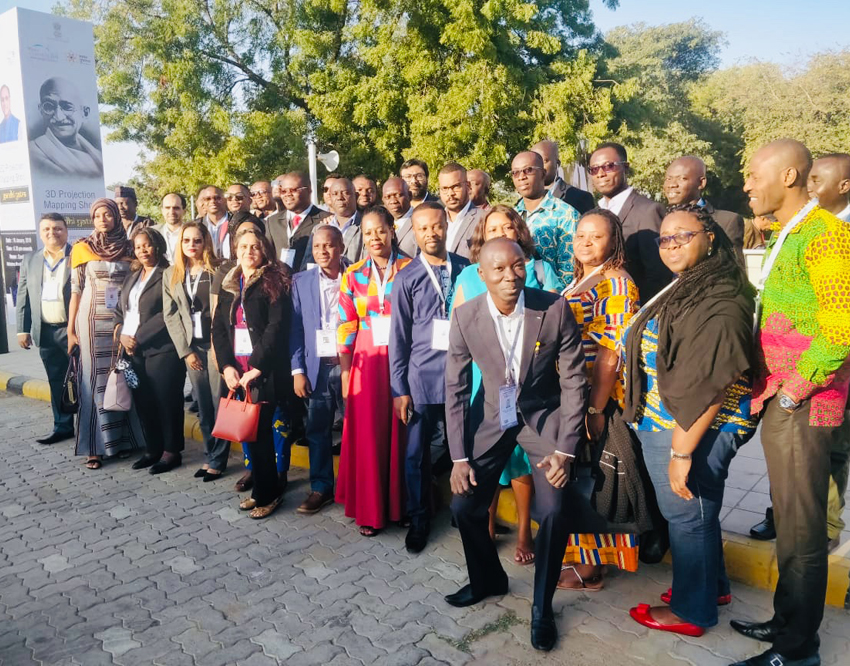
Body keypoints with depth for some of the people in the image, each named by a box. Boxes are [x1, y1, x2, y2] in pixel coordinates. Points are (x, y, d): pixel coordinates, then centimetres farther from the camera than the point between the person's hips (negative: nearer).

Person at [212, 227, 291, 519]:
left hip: (264, 370, -5)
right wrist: (227, 366, -5)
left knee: (260, 429, -2)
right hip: (235, 369, 5)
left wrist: (256, 367, -18)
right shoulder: (228, 285, 14)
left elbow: (277, 327, -13)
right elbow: (218, 327, 9)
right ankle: (265, 488, 21)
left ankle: (266, 493, 13)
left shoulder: (274, 282, -3)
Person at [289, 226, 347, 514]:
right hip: (317, 367, 2)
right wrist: (298, 370, -2)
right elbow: (296, 328, 4)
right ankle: (321, 487, 21)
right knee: (317, 430, 7)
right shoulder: (301, 281, 6)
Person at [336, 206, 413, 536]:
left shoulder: (410, 269, 1)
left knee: (400, 433, 5)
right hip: (367, 362, 1)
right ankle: (370, 510, 18)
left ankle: (401, 504, 22)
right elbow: (346, 326, 4)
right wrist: (344, 373, 1)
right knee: (368, 435, 5)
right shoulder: (353, 274, 6)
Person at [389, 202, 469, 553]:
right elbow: (399, 336, 2)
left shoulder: (466, 268, 4)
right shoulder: (407, 277, 0)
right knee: (418, 452, 7)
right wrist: (399, 388, 0)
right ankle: (419, 519, 27)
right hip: (422, 376, -1)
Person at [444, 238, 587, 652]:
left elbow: (573, 381, -11)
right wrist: (459, 457, -9)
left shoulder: (555, 310, -18)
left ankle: (542, 606, 12)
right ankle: (487, 579, 32)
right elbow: (455, 389, -7)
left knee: (554, 512, -16)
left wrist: (565, 450, -14)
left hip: (543, 416, -2)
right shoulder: (465, 317, -14)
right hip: (491, 417, 2)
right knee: (463, 505, 0)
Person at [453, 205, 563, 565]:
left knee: (521, 450, 2)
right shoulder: (469, 276, 11)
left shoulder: (539, 270, 6)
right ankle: (487, 527, 23)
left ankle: (524, 532, 19)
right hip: (483, 376, 1)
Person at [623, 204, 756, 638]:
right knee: (698, 510, 22)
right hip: (661, 423, 9)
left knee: (688, 515, 7)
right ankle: (712, 585, 42)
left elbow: (709, 386, -26)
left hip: (692, 431, -9)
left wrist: (682, 452, -25)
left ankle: (692, 611, 26)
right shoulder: (684, 289, 11)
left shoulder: (720, 302, -20)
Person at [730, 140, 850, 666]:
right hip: (779, 401, 9)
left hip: (803, 406, -9)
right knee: (790, 519, 18)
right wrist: (764, 388, 12)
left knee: (801, 531, 1)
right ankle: (788, 621, 33)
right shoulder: (786, 235, 17)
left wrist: (791, 392, -16)